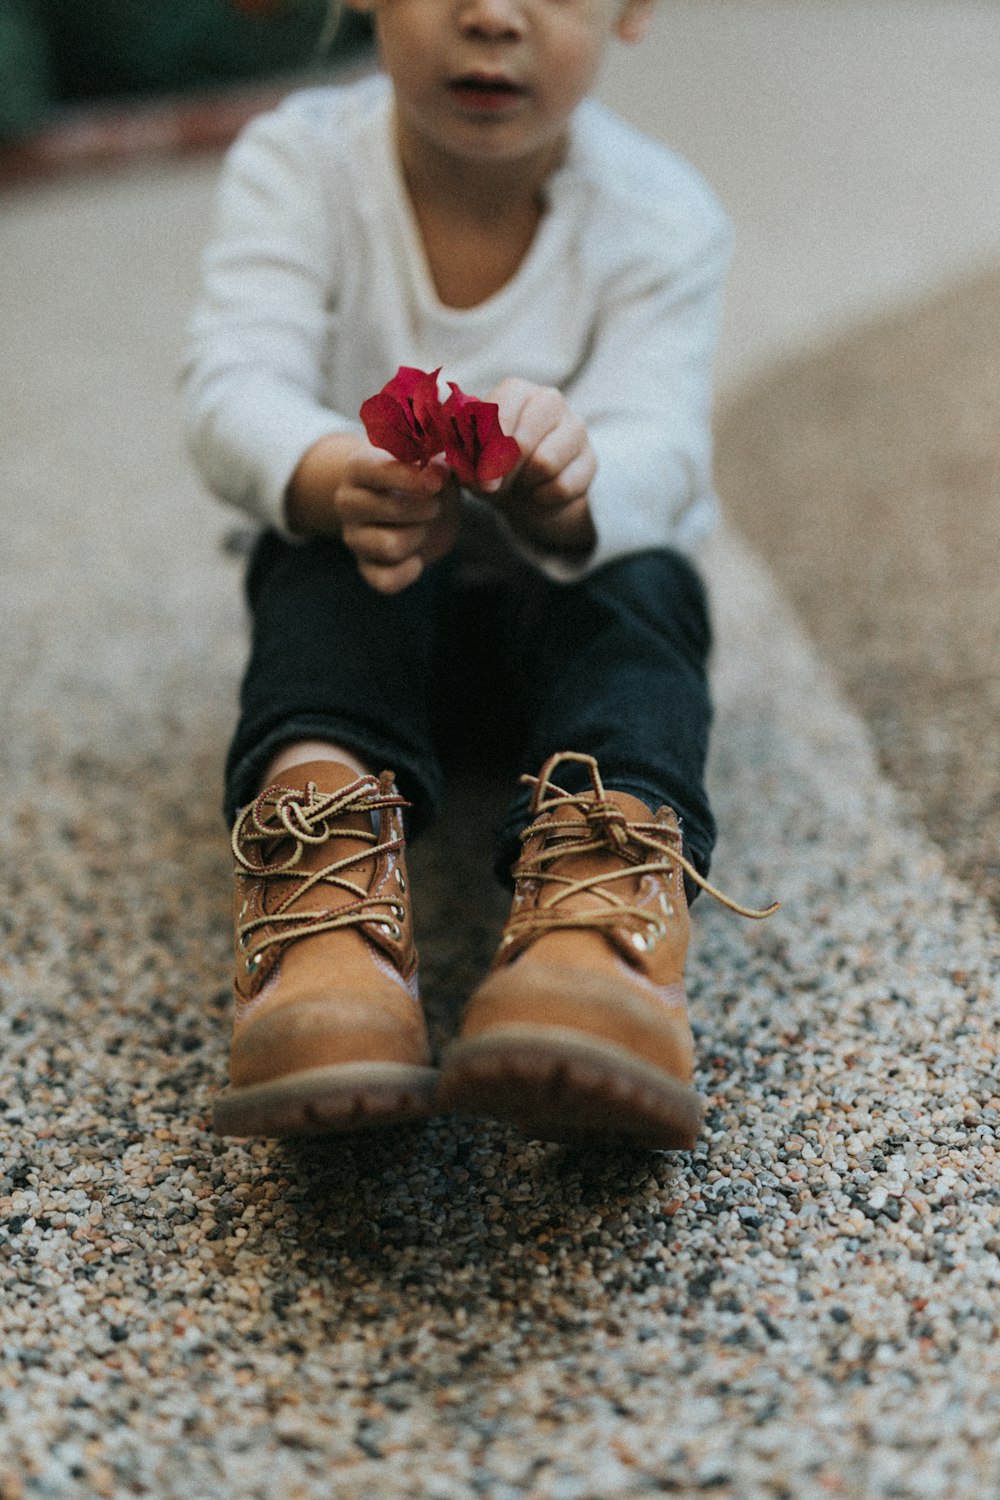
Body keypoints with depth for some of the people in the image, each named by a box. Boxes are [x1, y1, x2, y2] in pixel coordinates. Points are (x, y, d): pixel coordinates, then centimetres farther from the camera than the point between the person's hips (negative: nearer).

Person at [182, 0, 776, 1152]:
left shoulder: (659, 216, -14)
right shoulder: (298, 163, -12)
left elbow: (661, 458, -28)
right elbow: (232, 394, -25)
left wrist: (569, 485, -54)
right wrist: (340, 478, -49)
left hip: (583, 594, 0)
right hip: (359, 600, 0)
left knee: (638, 581, -32)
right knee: (328, 561, -32)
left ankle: (599, 926, -57)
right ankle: (320, 928, -53)